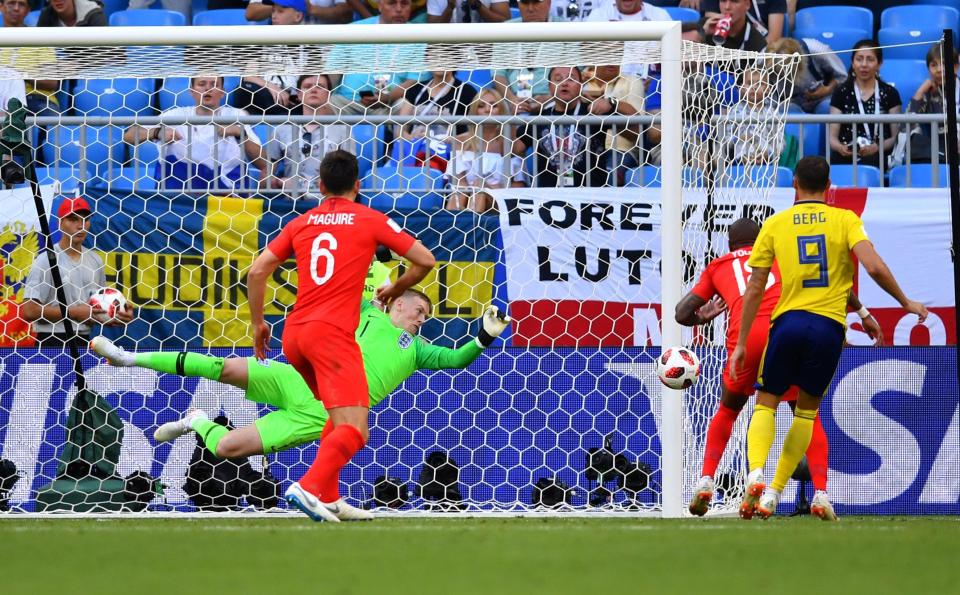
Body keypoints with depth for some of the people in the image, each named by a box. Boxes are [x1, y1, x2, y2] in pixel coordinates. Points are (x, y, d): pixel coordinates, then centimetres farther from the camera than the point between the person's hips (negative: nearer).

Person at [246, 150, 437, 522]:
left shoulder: (301, 223, 16)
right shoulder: (371, 220, 7)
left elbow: (257, 271, 12)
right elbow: (425, 260, 9)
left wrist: (257, 323, 23)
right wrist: (395, 290, 26)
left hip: (293, 334, 6)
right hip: (332, 334, -6)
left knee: (338, 416, 26)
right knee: (354, 431, -13)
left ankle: (328, 496, 18)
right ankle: (309, 488, -35)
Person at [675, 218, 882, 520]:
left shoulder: (717, 266, 27)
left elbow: (682, 313, 22)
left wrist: (703, 317, 43)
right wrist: (862, 312, 18)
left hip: (745, 337, 0)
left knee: (727, 411, 25)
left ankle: (705, 482, 11)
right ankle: (821, 494, -3)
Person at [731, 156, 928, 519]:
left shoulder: (775, 225, 6)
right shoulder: (845, 220, 3)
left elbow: (755, 289, 5)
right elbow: (875, 268, -10)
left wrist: (741, 343, 10)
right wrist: (906, 304, 5)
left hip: (788, 322, 0)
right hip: (829, 326, 0)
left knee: (766, 404, 11)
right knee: (807, 411, 15)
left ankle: (756, 474, -16)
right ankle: (773, 494, 8)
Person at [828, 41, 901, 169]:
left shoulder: (890, 94, 14)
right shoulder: (842, 92, 15)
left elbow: (895, 137, 7)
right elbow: (832, 136, 8)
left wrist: (876, 148, -15)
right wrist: (840, 148, -17)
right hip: (846, 157, 1)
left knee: (871, 161, -38)